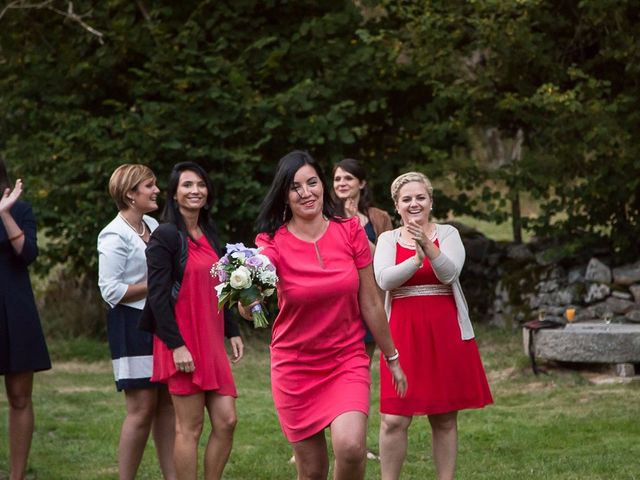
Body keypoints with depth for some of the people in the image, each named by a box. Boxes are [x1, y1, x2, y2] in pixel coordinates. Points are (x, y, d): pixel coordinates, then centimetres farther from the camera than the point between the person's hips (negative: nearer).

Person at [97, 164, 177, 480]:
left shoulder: (153, 226, 12)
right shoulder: (115, 236, -11)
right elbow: (111, 291, -16)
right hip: (133, 326, -8)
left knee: (168, 405, 7)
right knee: (142, 409, -6)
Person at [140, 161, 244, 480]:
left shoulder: (209, 234, 14)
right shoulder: (166, 236, -9)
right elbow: (158, 296, -13)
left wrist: (232, 332, 16)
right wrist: (176, 345, -18)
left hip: (211, 339, 7)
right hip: (183, 342, -7)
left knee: (226, 422, 2)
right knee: (190, 428, -3)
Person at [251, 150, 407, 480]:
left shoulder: (349, 232, -5)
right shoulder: (273, 243, -9)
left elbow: (370, 303, 4)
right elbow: (248, 310, -20)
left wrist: (392, 359, 10)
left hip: (347, 360, 0)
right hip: (295, 366, 0)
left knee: (350, 447, -24)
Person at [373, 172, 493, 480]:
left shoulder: (447, 234, 6)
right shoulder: (388, 239, 7)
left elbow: (449, 273, -12)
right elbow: (383, 280, -10)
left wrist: (428, 245, -28)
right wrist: (416, 259, -24)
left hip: (445, 334, 0)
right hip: (403, 334, 0)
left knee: (444, 418, 6)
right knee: (394, 419, -7)